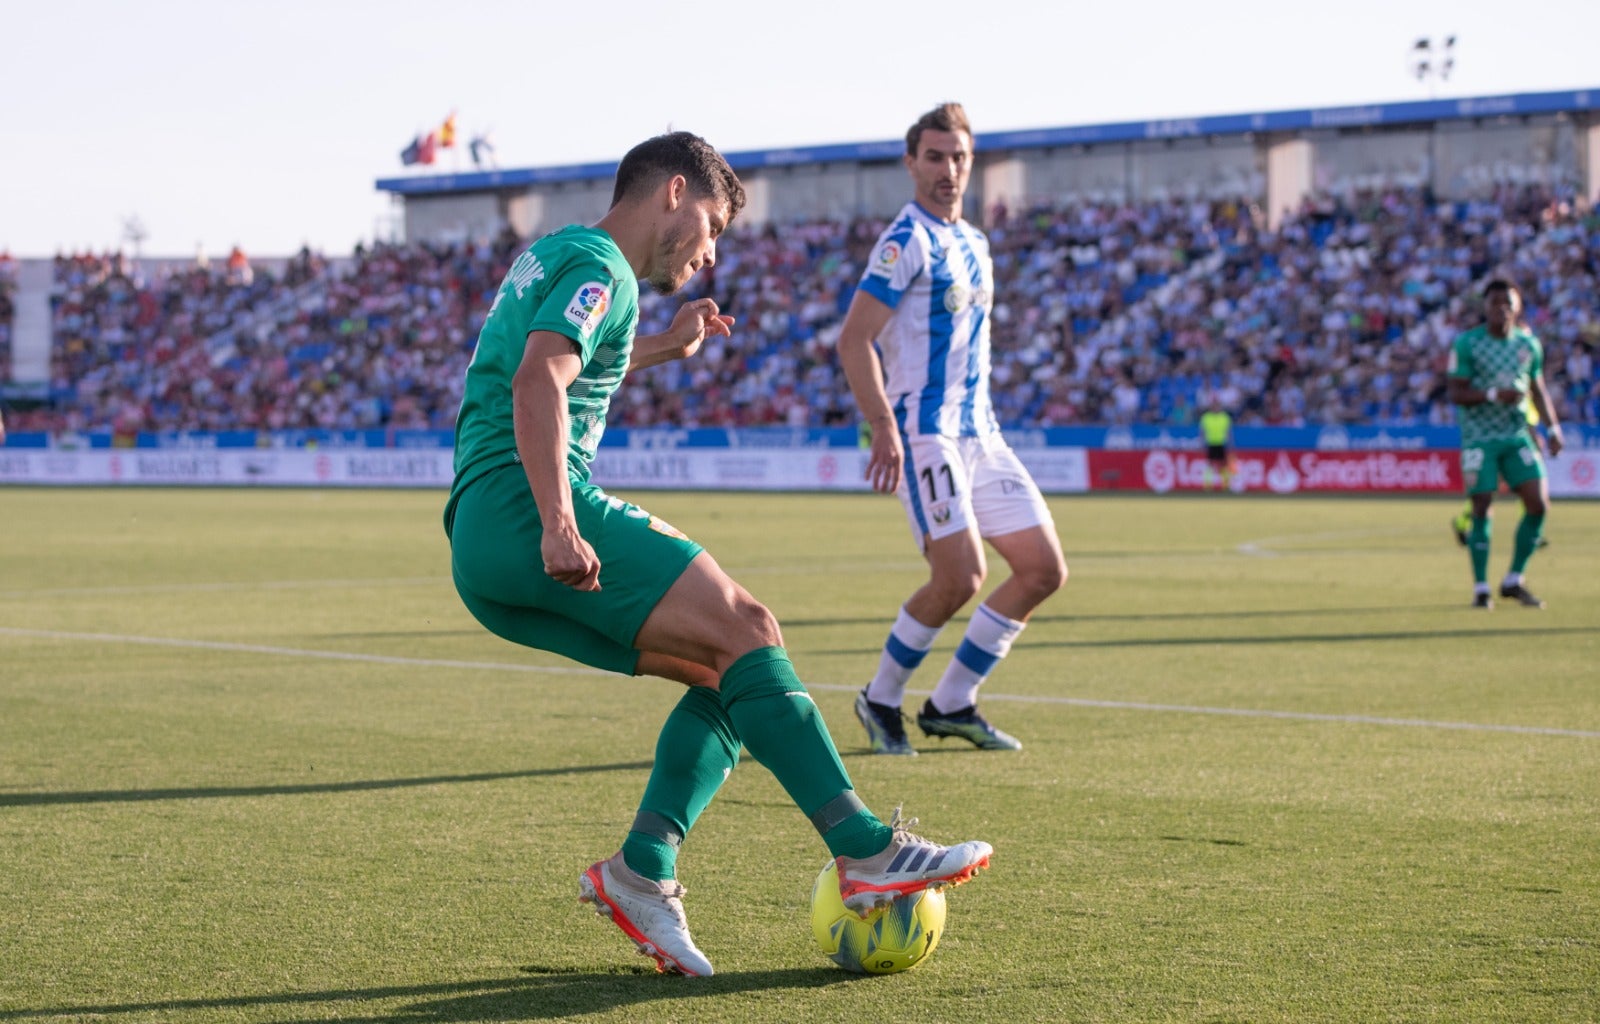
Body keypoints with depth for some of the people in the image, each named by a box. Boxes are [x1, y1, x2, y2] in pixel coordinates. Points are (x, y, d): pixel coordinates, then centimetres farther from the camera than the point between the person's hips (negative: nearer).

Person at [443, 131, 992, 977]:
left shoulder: (553, 256, 27)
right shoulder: (599, 266, -3)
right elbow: (537, 383, -21)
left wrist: (658, 349, 41)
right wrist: (557, 525, -31)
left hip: (484, 556, 10)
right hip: (525, 512, -10)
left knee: (727, 673, 6)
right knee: (745, 630, -17)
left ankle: (642, 872, -9)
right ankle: (866, 851, -26)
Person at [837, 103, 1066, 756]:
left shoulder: (973, 243, 17)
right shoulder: (907, 240, -9)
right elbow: (853, 339, -16)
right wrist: (885, 430, -24)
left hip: (979, 433, 9)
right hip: (925, 432, -9)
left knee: (1044, 568, 3)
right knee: (960, 575, -19)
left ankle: (951, 704, 12)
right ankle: (881, 700, 3)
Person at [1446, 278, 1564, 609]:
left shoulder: (1529, 344, 8)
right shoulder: (1466, 343, -6)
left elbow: (1538, 390, 18)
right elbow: (1456, 393, -10)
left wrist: (1552, 428, 9)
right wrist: (1494, 394, -23)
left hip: (1517, 434, 4)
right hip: (1479, 436, -4)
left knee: (1538, 503, -6)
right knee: (1482, 509, -6)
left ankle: (1513, 581, 7)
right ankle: (1480, 588, 5)